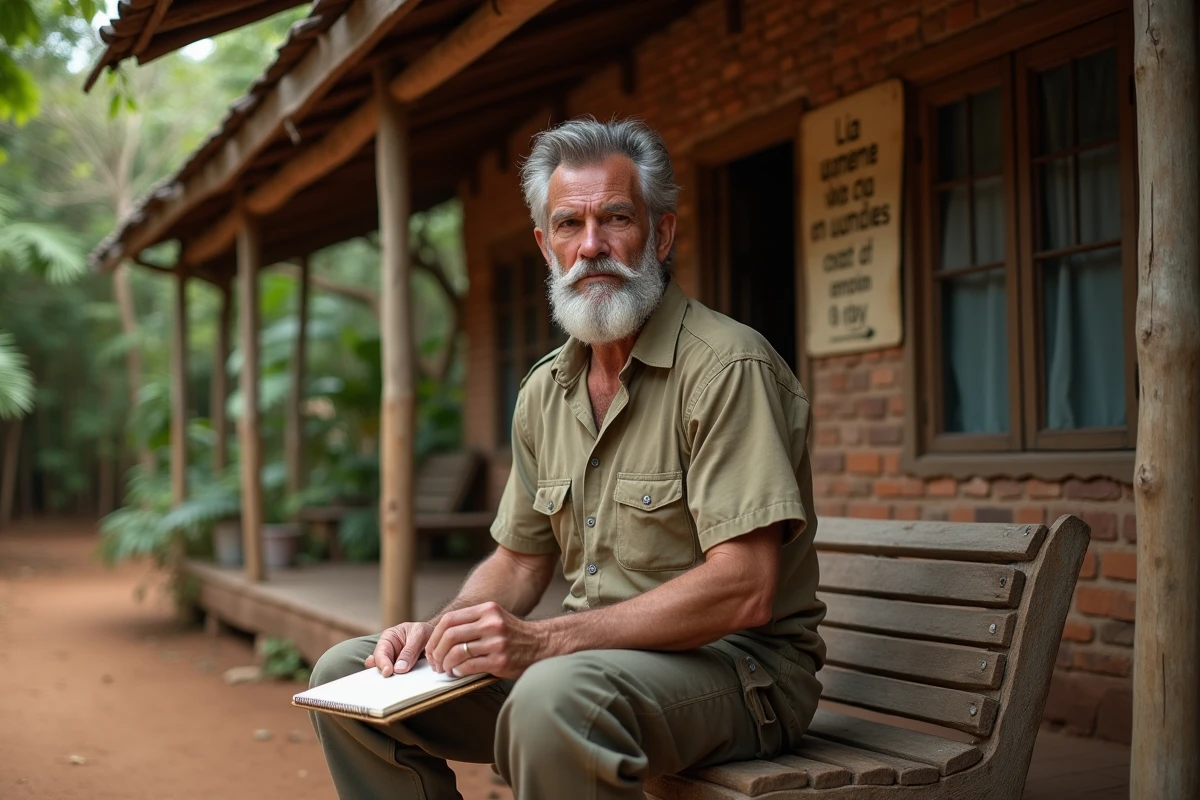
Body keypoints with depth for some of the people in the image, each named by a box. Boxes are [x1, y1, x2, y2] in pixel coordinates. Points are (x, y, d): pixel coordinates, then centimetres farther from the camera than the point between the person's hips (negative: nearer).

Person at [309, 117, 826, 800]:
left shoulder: (729, 367, -15)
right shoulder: (545, 391, 11)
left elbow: (744, 591, -23)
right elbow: (520, 559, 18)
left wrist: (545, 639, -27)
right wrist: (444, 631, -4)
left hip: (736, 664, -7)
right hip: (593, 651, 8)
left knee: (558, 694, -40)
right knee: (346, 676, 1)